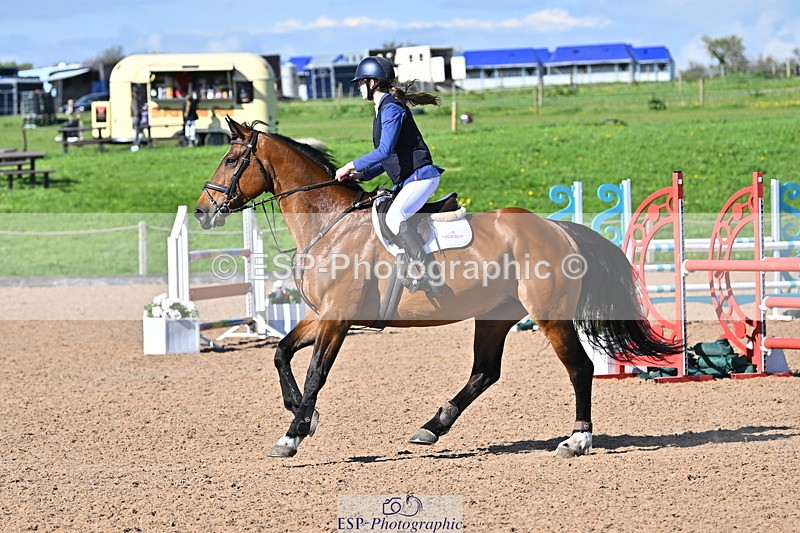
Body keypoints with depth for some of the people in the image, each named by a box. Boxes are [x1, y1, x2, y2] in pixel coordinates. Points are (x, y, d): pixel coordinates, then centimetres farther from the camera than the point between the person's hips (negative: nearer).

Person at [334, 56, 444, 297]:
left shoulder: (391, 108, -12)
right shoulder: (383, 109, 19)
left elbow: (384, 150, -23)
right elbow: (388, 157, 23)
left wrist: (352, 166, -16)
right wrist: (361, 175, 11)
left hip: (420, 176, -11)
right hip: (406, 181, 11)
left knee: (394, 216, -31)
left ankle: (425, 275, -35)